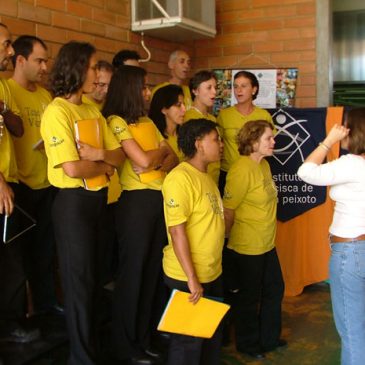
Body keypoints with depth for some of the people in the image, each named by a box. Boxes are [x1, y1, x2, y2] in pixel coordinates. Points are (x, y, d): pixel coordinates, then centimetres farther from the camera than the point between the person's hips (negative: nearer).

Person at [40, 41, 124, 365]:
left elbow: (119, 154, 7)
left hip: (98, 199, 8)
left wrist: (99, 154, -14)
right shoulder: (57, 111, -15)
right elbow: (72, 169, -24)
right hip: (73, 202, -8)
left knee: (95, 277, 17)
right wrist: (105, 165, -7)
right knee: (79, 281, 4)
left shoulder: (93, 112, 10)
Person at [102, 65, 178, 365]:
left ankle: (143, 337, 26)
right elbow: (143, 160, -18)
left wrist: (160, 163, -9)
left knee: (152, 270, 12)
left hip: (159, 197, 7)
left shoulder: (147, 121, 15)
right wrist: (162, 150, 1)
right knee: (133, 271, 2)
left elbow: (172, 157, 12)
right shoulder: (116, 121, -8)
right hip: (136, 200, -7)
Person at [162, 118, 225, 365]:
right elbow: (177, 231, -22)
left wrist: (205, 274, 14)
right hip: (187, 278, -9)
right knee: (189, 339, 7)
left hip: (213, 274, 9)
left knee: (213, 335, 21)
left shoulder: (206, 176, 10)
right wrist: (191, 278, -21)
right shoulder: (180, 178, -19)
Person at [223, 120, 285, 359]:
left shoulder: (264, 164, 6)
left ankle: (269, 338, 41)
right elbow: (228, 210, -20)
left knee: (275, 290, 21)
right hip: (246, 248, -9)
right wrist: (229, 241, -10)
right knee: (248, 298, 10)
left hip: (267, 244, 9)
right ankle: (247, 344, 32)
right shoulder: (241, 170, -23)